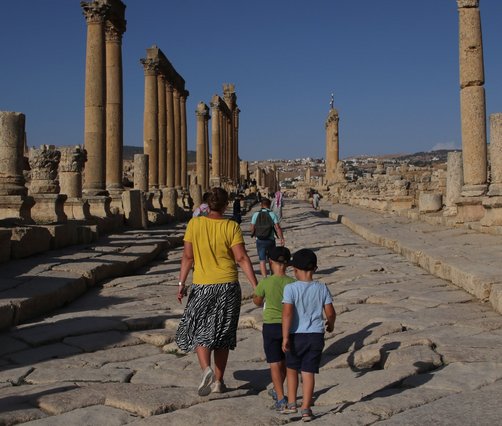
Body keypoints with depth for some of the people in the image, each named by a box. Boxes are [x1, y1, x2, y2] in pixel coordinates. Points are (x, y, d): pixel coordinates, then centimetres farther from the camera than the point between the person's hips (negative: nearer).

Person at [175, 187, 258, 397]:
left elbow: (187, 256, -4)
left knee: (198, 330, 12)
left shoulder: (194, 224, -4)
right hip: (228, 286, 0)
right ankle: (218, 381, 19)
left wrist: (181, 283, 2)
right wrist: (256, 286, -8)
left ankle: (206, 369, -11)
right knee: (222, 333, 13)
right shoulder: (231, 227, -7)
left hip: (202, 286, 0)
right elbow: (242, 258, -11)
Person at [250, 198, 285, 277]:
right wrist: (281, 238, -9)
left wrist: (254, 235, 20)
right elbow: (278, 228, -12)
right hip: (270, 240, 0)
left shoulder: (256, 214, -2)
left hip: (260, 241, 0)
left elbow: (252, 228, 0)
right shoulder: (272, 214, -5)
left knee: (262, 260, 2)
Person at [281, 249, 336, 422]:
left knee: (291, 369, 19)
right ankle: (306, 409, 7)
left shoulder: (290, 288, -11)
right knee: (309, 372, 6)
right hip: (316, 336, 2)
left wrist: (285, 337, -15)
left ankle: (291, 404, 23)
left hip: (297, 335, -2)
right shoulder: (322, 288, -2)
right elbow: (330, 312, 0)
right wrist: (330, 324, 22)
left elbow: (287, 314, -18)